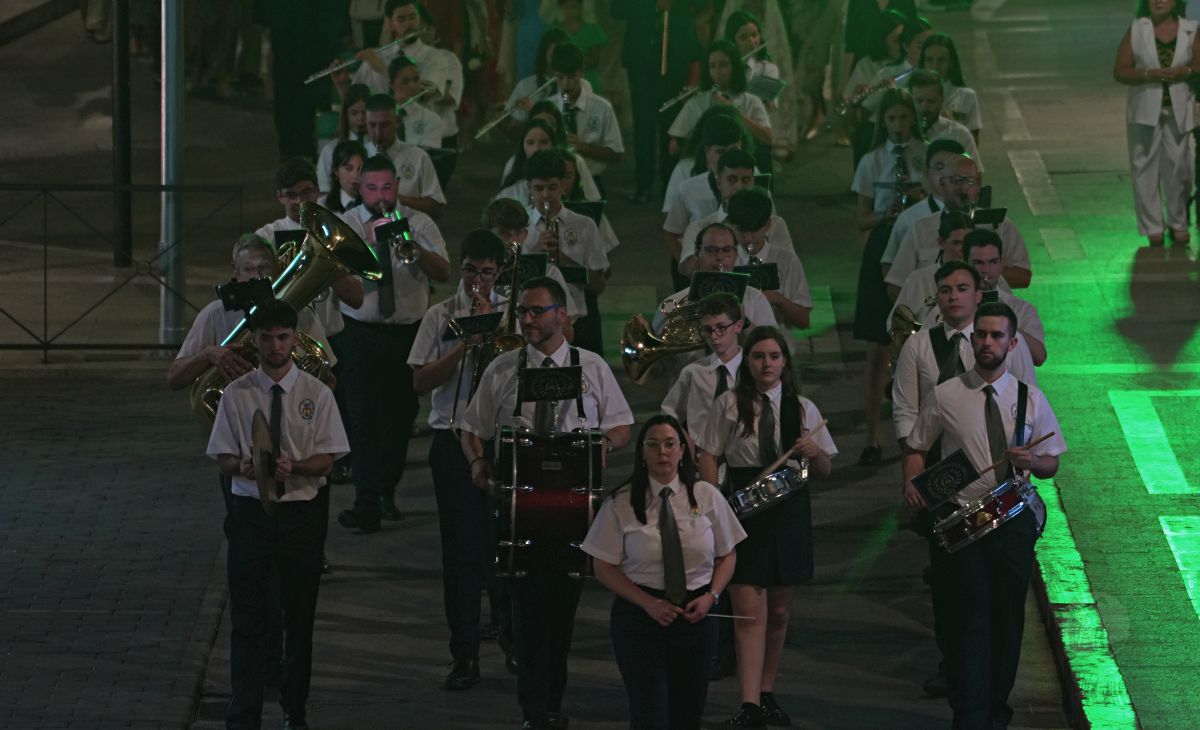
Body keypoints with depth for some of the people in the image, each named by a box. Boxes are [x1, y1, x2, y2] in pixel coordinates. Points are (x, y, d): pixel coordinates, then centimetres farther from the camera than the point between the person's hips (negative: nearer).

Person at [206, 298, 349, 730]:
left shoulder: (316, 394, 0)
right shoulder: (237, 394, 1)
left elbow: (326, 459, -3)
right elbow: (222, 458, 1)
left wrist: (294, 466, -24)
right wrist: (243, 466, -22)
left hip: (301, 511, 0)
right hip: (250, 511, 0)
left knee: (300, 615, 9)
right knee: (247, 617, -3)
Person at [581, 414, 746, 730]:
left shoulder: (706, 496, 2)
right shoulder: (621, 504, -4)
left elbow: (727, 555, 11)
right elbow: (605, 568, -1)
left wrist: (711, 596, -7)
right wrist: (649, 603, -13)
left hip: (695, 616, 2)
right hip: (640, 616, -2)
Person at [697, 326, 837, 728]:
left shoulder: (803, 409, 8)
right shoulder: (729, 405, 2)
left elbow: (825, 471, 13)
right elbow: (709, 456, 3)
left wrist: (815, 453, -10)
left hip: (789, 512, 3)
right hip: (741, 510, -3)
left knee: (778, 609, 12)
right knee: (749, 610, -11)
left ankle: (767, 694, 25)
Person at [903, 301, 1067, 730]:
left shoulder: (1030, 399, 7)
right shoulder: (945, 396, 3)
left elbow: (1051, 464, 11)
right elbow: (916, 447, 13)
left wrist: (1032, 461, -12)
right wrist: (911, 482, -6)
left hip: (1014, 521, 2)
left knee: (1008, 618, 6)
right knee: (967, 618, -9)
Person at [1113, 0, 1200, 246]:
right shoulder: (1136, 31, 2)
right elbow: (1119, 71, -1)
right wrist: (1149, 74, -17)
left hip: (1178, 109, 0)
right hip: (1145, 110, 0)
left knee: (1178, 165, -1)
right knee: (1145, 166, -1)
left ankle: (1178, 223, 12)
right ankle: (1152, 228, 4)